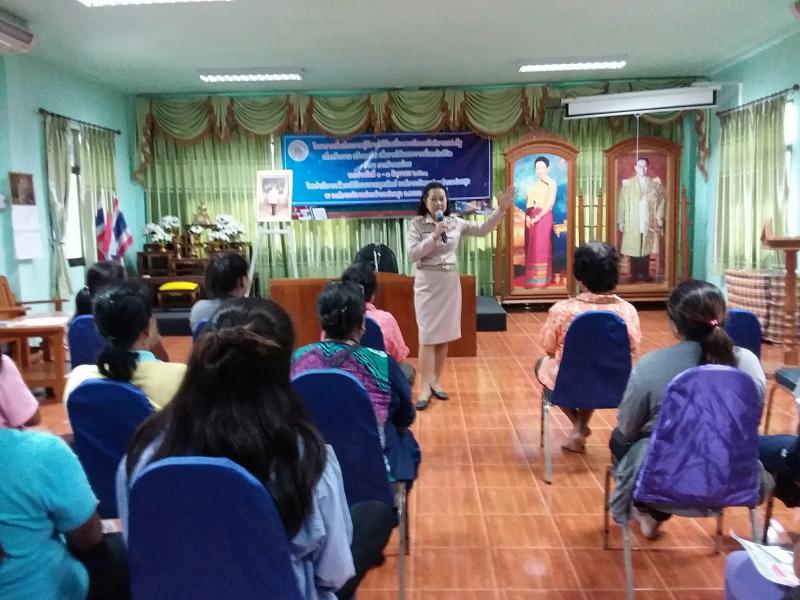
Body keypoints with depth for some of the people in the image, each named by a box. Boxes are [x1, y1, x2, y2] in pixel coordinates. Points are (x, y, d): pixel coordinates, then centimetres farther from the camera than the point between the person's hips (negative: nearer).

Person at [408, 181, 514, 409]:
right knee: (428, 335, -6)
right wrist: (434, 236, -20)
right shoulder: (417, 223, -5)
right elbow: (412, 255, -12)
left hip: (450, 283, 4)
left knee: (445, 335, 9)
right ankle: (425, 387, 0)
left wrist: (501, 208, 0)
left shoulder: (455, 223, 6)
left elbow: (482, 229, 9)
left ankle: (436, 382, 21)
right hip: (427, 283, -4)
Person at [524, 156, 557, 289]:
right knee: (531, 247, 5)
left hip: (543, 216, -6)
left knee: (541, 247, -8)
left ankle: (541, 279, -6)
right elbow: (529, 203, 12)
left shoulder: (551, 183, -1)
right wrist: (527, 216, -5)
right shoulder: (534, 184, 18)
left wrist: (537, 217, -16)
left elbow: (550, 203, -11)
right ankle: (532, 278, 11)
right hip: (531, 217, 6)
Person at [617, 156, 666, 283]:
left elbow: (662, 201, 7)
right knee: (633, 250, 3)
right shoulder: (627, 184, 1)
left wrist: (659, 217, -3)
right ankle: (635, 274, 13)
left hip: (649, 223, 1)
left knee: (646, 249, 6)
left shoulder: (655, 183, 6)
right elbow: (622, 204, 0)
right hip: (632, 224, -1)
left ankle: (645, 274, 16)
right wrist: (621, 222, -3)